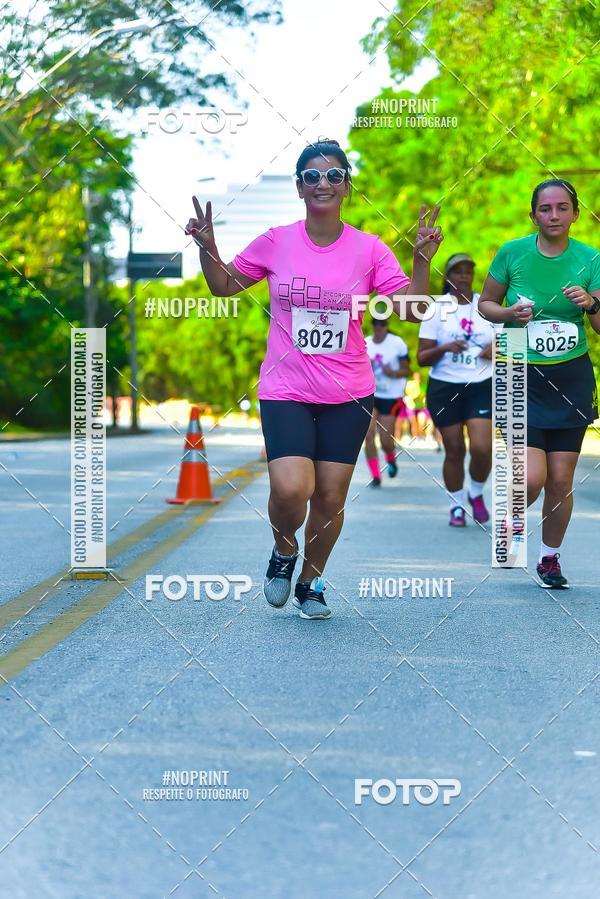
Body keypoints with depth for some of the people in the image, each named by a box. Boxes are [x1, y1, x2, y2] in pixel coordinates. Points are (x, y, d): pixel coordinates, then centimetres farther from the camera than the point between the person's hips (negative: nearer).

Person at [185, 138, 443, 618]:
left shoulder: (369, 249, -2)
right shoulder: (275, 243, -2)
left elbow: (412, 309, -5)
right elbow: (223, 286, 11)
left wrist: (422, 260, -18)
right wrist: (207, 248, -6)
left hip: (348, 395, 1)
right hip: (285, 392, -1)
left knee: (331, 497, 3)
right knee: (290, 489, -19)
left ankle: (311, 582, 28)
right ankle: (284, 552, 15)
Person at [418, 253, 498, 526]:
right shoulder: (436, 309, 1)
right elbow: (422, 357, -1)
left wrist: (496, 350, -7)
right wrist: (444, 348, -20)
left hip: (481, 387, 1)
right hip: (444, 388, -1)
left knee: (482, 448, -13)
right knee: (454, 450, 1)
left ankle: (476, 494, 15)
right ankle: (457, 506, 19)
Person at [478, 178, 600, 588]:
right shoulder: (512, 253, -4)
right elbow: (485, 304, 8)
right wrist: (509, 314, -13)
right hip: (522, 377, -2)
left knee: (561, 481, 3)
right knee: (532, 477, -14)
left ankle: (550, 558, 25)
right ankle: (510, 519, 20)